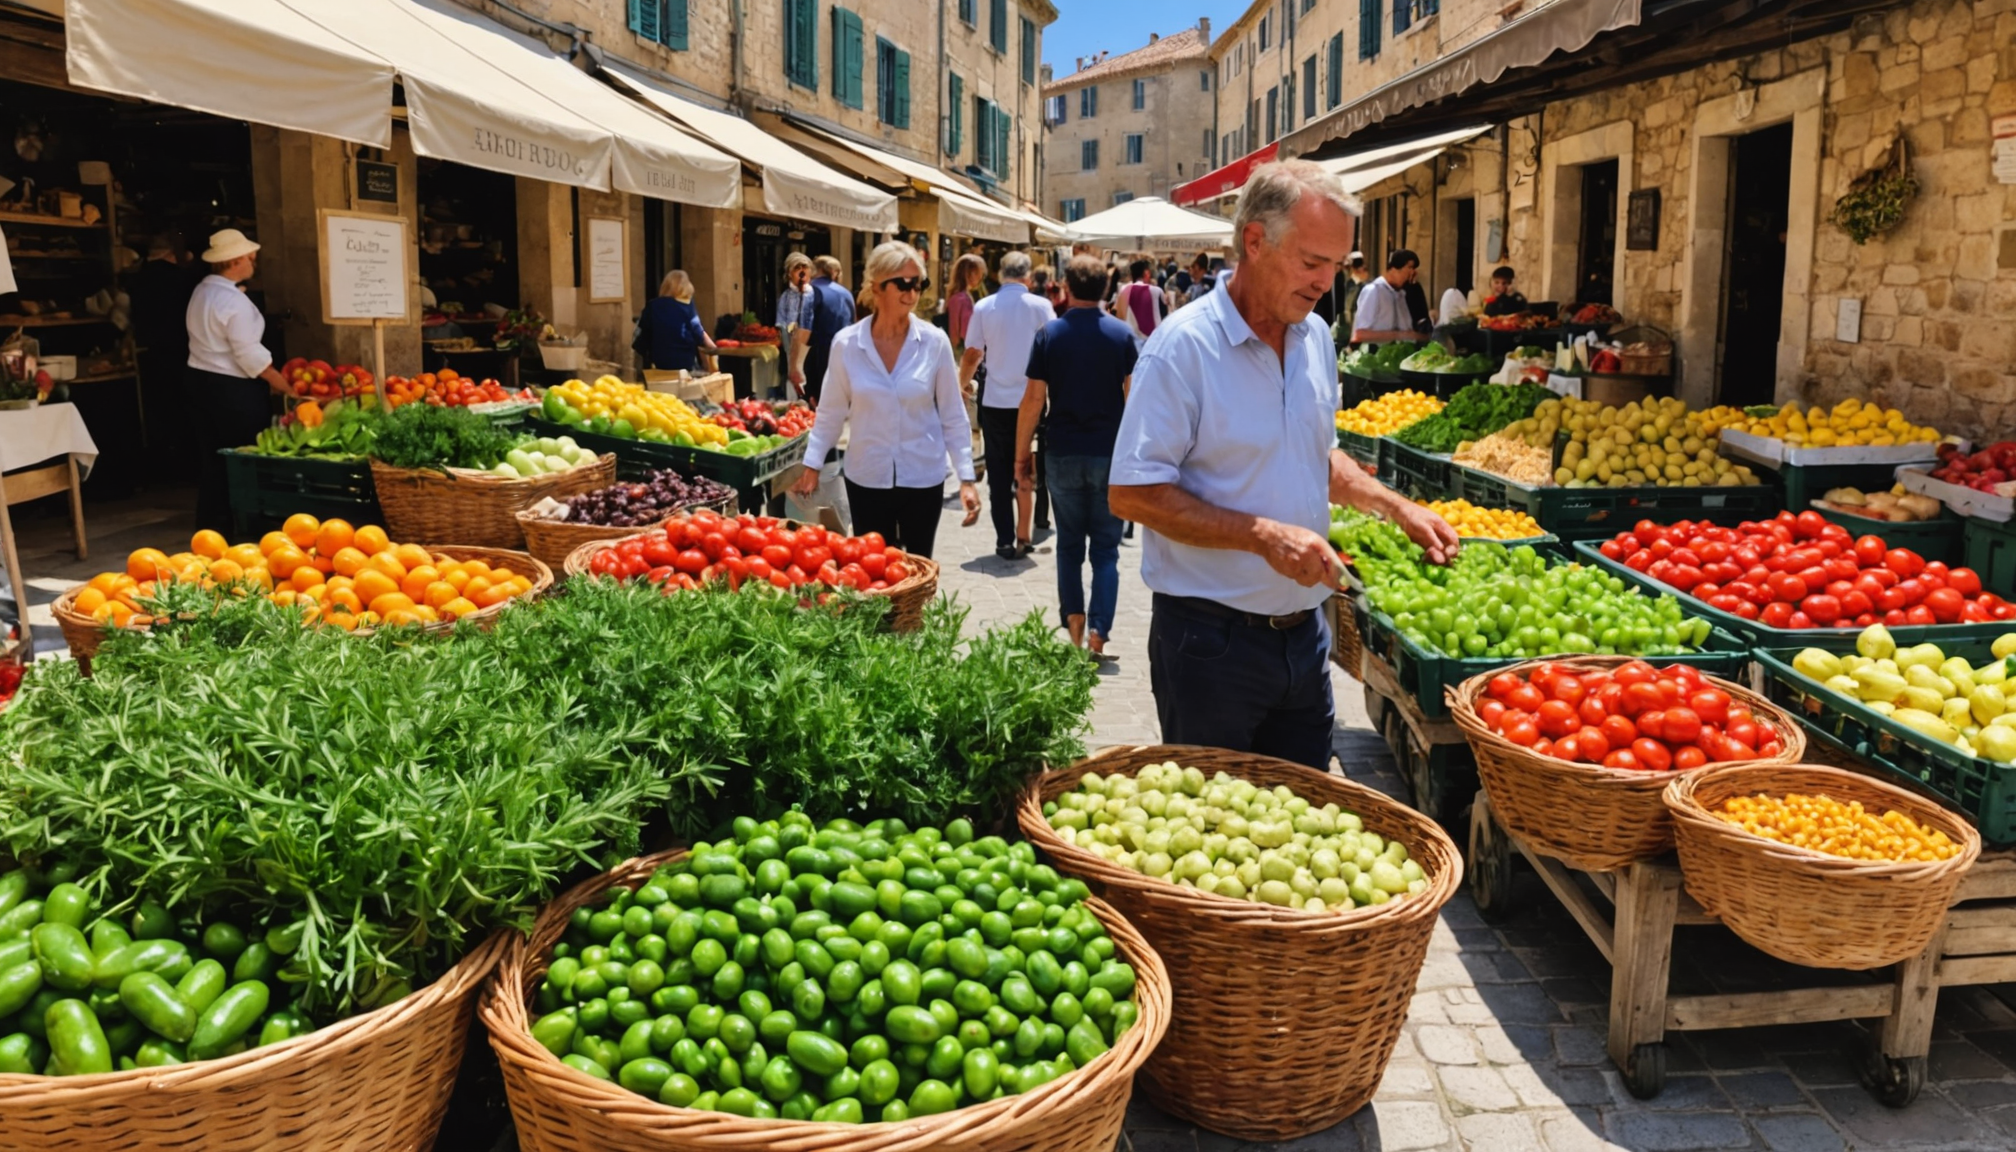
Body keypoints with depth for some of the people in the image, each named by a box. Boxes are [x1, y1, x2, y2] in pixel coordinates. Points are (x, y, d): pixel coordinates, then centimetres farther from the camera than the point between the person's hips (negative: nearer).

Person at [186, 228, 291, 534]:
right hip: (234, 388, -9)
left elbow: (212, 341, 13)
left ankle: (210, 528, 21)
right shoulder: (234, 301, -19)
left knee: (214, 458, 14)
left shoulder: (202, 291, 9)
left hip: (203, 380, 9)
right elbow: (250, 354, -20)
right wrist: (284, 385, -13)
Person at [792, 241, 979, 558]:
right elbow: (831, 413, 4)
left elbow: (952, 416, -1)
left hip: (923, 480, 0)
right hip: (866, 480, 0)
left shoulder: (935, 342, -7)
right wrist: (812, 466, 3)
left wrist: (966, 478, -5)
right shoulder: (846, 343, -6)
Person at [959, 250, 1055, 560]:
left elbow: (972, 355, 0)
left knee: (999, 474, 9)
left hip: (994, 402, 1)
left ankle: (1005, 541, 10)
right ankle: (1023, 537, 11)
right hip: (1030, 401, -1)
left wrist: (963, 383, 18)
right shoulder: (1040, 306, -5)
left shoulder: (983, 307, -2)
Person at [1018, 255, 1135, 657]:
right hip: (1110, 454, 0)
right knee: (1106, 549, 6)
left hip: (1064, 454, 1)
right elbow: (1132, 398, -5)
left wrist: (1022, 452, 4)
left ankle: (1074, 621, 11)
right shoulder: (1121, 334, -3)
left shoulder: (1049, 334, -3)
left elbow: (1034, 399, -4)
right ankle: (1098, 631, -2)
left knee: (1069, 543, 15)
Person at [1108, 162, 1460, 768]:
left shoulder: (1315, 338, 8)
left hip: (1303, 630, 7)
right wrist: (1263, 535, -24)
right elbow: (1130, 492, -19)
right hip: (1212, 639, -7)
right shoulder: (1184, 346, -16)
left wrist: (1400, 508, 9)